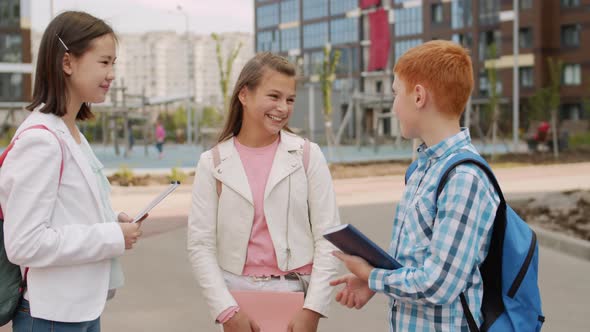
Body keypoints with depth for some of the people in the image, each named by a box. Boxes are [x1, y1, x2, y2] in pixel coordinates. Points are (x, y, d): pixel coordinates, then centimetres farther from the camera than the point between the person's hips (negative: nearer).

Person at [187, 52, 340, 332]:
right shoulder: (213, 163, -1)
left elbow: (327, 237, -4)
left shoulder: (307, 155, -2)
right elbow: (200, 244, -4)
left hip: (296, 292, 0)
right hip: (237, 295, 0)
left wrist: (313, 308, -11)